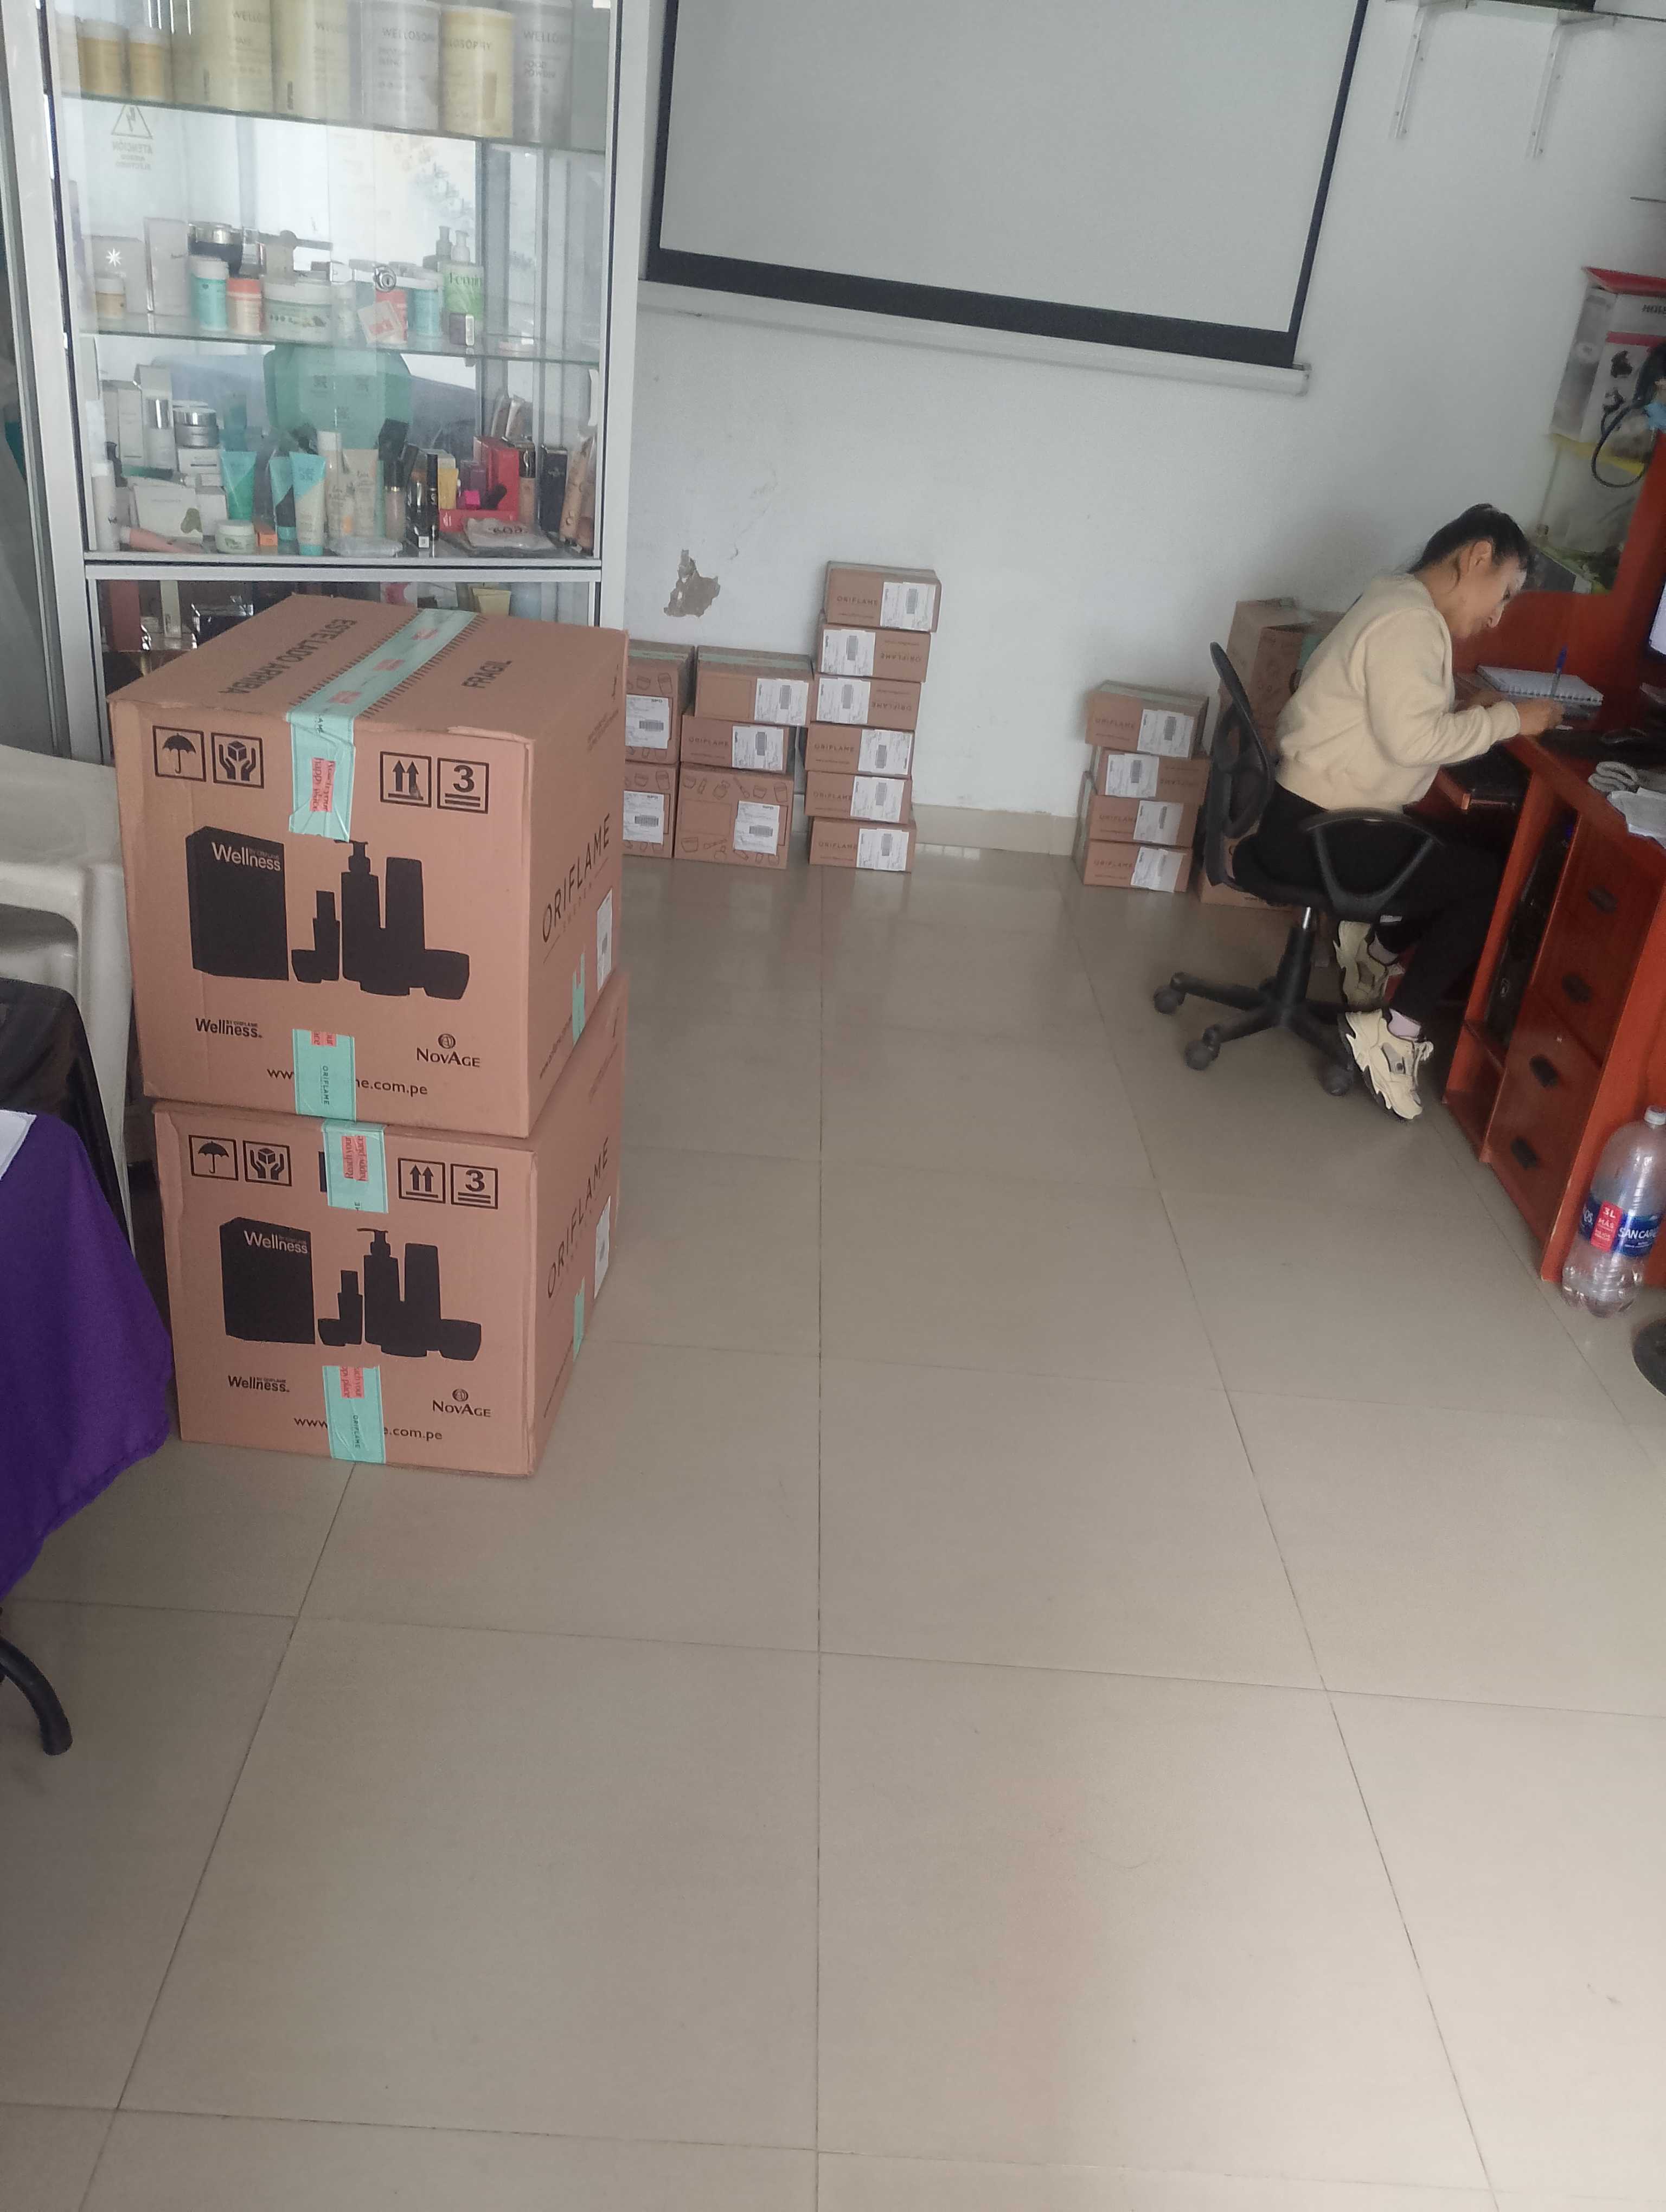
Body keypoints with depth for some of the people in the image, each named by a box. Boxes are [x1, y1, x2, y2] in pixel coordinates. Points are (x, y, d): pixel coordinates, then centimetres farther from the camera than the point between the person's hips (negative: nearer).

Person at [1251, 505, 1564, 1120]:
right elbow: (1412, 740, -25)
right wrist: (1507, 719, -15)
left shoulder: (1403, 604, 14)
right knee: (1491, 882, -4)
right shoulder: (1411, 621, -19)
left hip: (1315, 813, 10)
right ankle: (1396, 1030, -3)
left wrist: (1474, 710, 6)